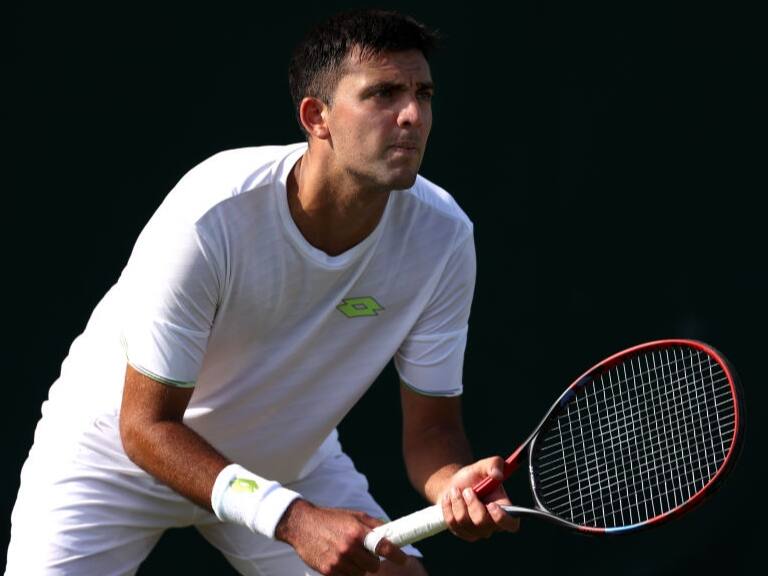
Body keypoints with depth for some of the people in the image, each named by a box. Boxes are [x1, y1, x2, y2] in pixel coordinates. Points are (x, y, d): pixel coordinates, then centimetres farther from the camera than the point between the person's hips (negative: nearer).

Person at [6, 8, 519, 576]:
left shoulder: (443, 236, -20)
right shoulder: (211, 218, -32)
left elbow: (431, 428, -12)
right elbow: (146, 425, -27)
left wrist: (457, 486, -36)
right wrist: (295, 519, -37)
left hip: (289, 463, 3)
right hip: (122, 455, -3)